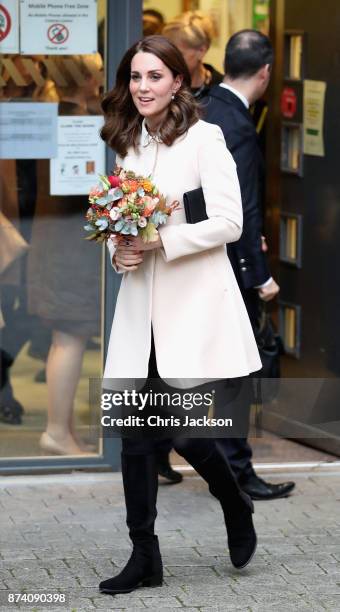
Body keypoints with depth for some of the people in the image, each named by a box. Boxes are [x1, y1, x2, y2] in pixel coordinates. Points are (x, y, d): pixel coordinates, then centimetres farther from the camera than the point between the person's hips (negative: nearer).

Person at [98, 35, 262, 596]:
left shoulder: (204, 139, -8)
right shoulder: (128, 145, 12)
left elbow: (229, 223, -12)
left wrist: (162, 242, -19)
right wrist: (118, 251, 0)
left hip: (194, 305, -6)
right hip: (141, 306, 6)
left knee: (187, 433, -7)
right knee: (135, 432, 2)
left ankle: (237, 508, 25)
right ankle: (144, 557, 10)